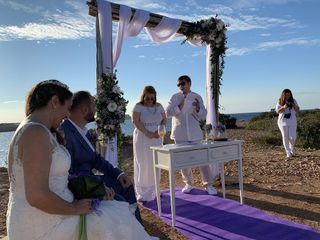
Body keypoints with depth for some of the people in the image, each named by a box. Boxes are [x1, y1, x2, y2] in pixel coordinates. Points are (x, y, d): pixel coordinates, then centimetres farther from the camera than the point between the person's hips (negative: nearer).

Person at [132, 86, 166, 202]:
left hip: (156, 139, 4)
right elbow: (136, 122, -12)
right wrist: (148, 133, -20)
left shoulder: (159, 106, 10)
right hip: (142, 139, -4)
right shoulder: (138, 107, -2)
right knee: (143, 164, -3)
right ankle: (141, 192, 6)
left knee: (155, 164, 4)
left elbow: (164, 120, 10)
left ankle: (152, 190, 19)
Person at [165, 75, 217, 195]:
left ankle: (208, 185, 14)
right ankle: (188, 183, 28)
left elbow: (203, 115, 0)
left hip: (195, 133, 0)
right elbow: (168, 113, -6)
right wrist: (179, 107, -20)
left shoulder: (197, 97, 3)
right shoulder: (175, 97, 1)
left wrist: (198, 108, -20)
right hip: (180, 134, 1)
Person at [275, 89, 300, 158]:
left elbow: (297, 110, 2)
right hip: (283, 121, -1)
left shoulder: (293, 101, 3)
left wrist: (294, 106, -19)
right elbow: (277, 111, -6)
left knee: (293, 137, -6)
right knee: (285, 137, 0)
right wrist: (283, 107, -23)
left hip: (292, 121, 1)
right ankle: (288, 152, 11)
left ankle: (292, 146, 28)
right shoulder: (280, 101, -1)